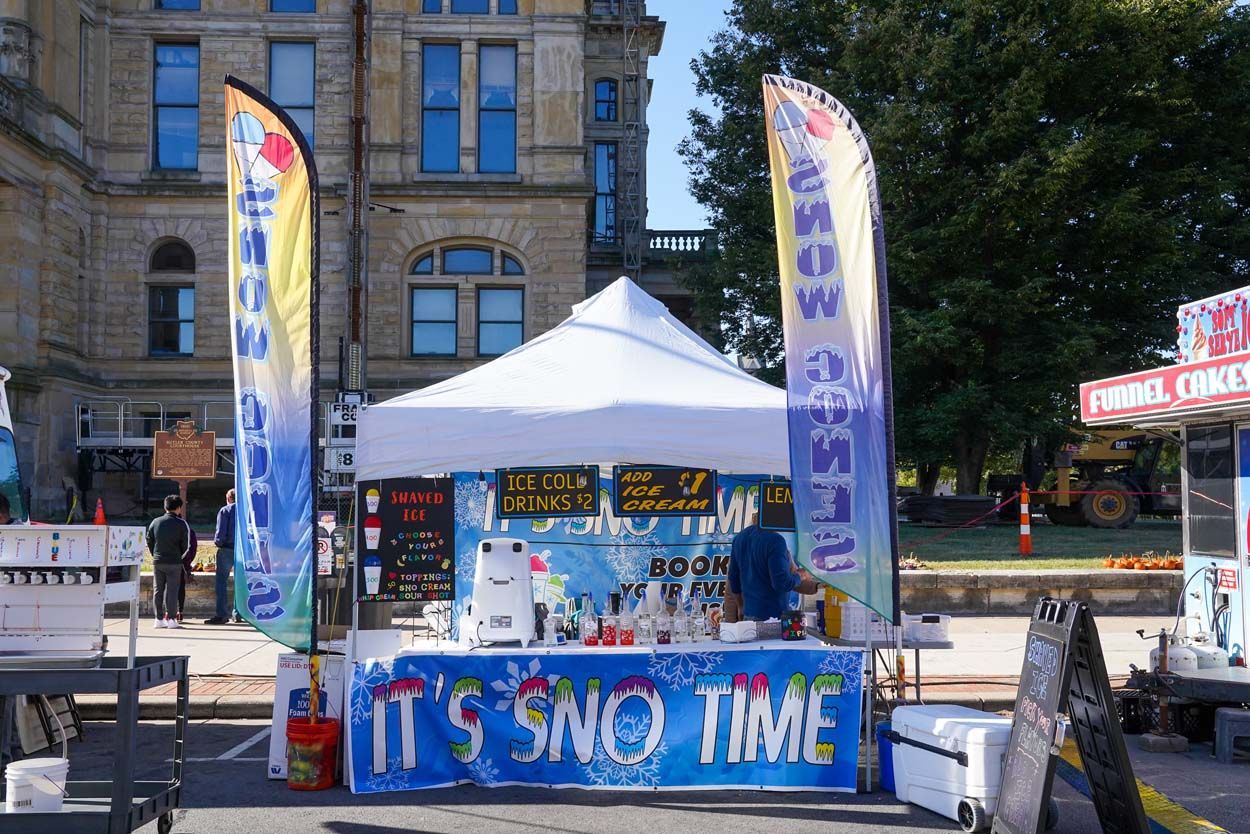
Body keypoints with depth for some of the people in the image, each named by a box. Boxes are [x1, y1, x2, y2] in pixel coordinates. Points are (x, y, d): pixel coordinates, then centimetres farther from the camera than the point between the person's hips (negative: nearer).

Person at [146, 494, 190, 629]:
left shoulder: (155, 522, 5)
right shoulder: (181, 524, -5)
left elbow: (149, 541, 9)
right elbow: (186, 545, -4)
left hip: (157, 561, 3)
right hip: (174, 562, -3)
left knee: (157, 590, 9)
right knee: (172, 590, 0)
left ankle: (159, 619, 10)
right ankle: (171, 619, -2)